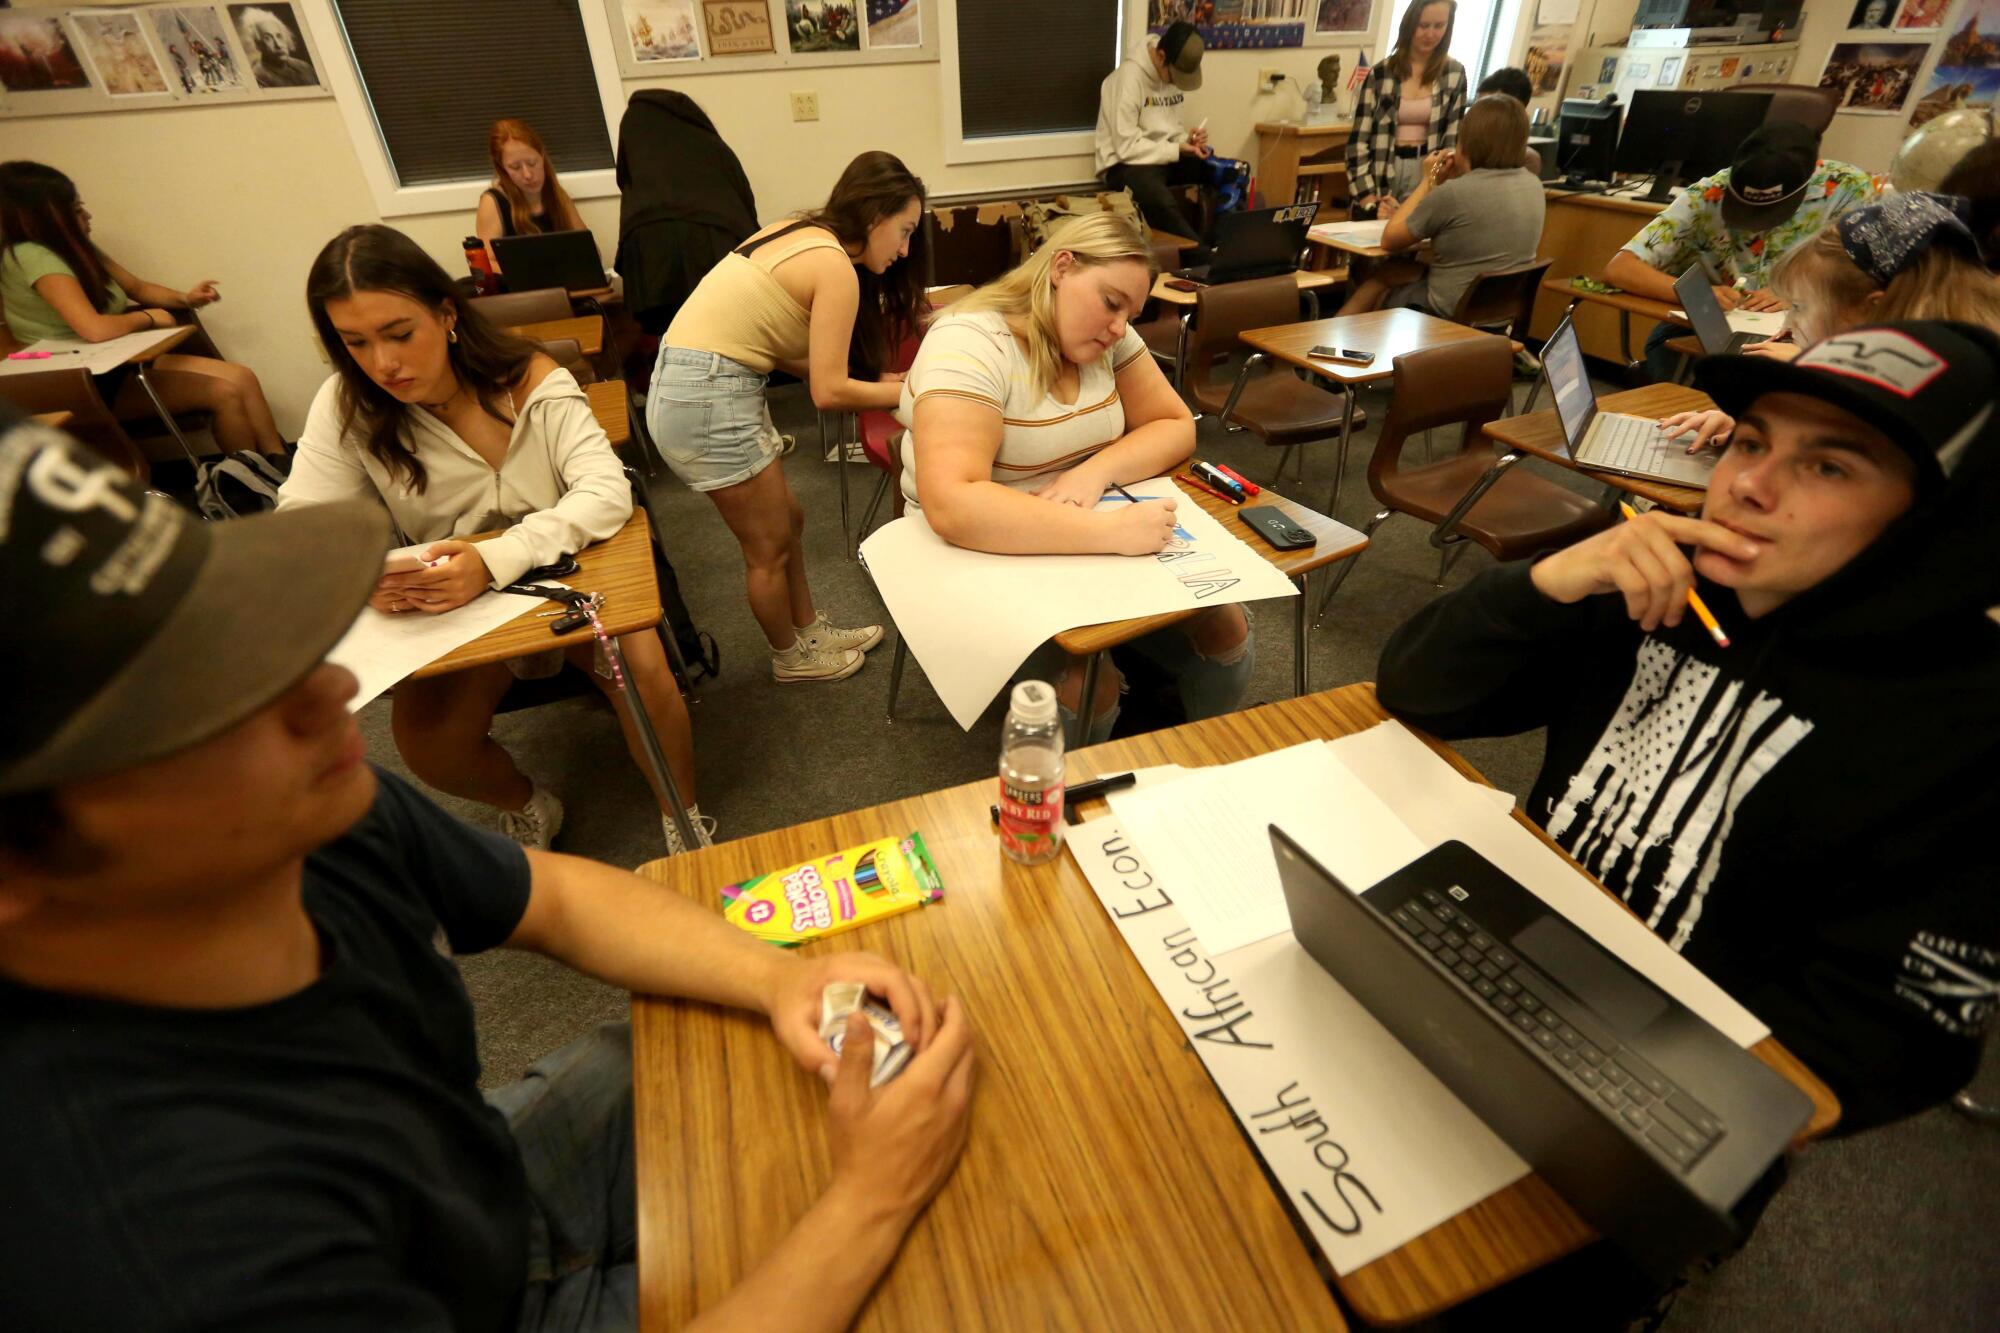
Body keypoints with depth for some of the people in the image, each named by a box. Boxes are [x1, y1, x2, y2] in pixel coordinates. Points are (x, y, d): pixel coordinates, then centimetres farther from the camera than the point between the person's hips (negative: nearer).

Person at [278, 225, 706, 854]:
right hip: (445, 610, 2)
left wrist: (497, 560, -39)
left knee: (645, 674, -27)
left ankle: (684, 821, 0)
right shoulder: (347, 407, -7)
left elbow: (608, 490, -25)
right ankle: (527, 808, 16)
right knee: (426, 747, -19)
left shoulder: (530, 378, -14)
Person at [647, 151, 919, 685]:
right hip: (707, 399, -9)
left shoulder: (800, 236, 13)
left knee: (786, 520, 20)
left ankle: (809, 631, 37)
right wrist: (911, 391, -5)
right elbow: (828, 392, -18)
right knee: (769, 547, 9)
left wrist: (875, 379, 9)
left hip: (686, 381, 9)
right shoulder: (835, 267, -14)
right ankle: (791, 657, 30)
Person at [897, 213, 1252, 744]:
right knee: (1086, 684, -29)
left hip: (1089, 549, 6)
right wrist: (1110, 531, -39)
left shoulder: (1107, 336, 1)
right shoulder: (969, 345, -21)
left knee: (1223, 630, -10)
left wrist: (1095, 472, -18)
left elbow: (1175, 427, 2)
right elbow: (952, 506, -34)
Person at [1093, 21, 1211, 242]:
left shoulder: (1175, 72, 7)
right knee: (1163, 204, -39)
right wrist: (1177, 150, -19)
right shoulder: (1129, 77, -16)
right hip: (1126, 164, -7)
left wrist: (1187, 141, -8)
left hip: (1167, 158, 7)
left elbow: (1174, 129, 16)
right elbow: (1127, 147, -19)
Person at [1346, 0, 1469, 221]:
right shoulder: (1381, 73, -1)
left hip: (1426, 175, 1)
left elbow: (1454, 138, 4)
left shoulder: (1455, 74, 5)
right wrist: (1369, 200, -14)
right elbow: (1358, 140, -4)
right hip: (1380, 176, -1)